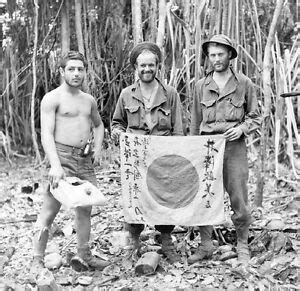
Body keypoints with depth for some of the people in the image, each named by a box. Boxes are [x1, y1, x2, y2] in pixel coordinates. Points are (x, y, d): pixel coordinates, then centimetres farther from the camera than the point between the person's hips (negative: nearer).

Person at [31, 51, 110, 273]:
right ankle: (38, 261, 2)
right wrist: (55, 165, -25)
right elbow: (47, 134, -13)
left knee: (85, 209, 11)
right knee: (50, 211, -6)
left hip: (85, 159, 7)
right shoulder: (52, 99, -5)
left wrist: (98, 149, 13)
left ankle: (84, 256, 23)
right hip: (63, 157, -6)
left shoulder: (89, 100, 14)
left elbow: (99, 125, 31)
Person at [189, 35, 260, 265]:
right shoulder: (202, 85, 10)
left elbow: (255, 117, 9)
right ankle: (206, 246, 16)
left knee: (239, 199, -1)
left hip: (234, 146, -2)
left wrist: (242, 128, -11)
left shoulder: (244, 84, 4)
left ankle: (243, 247, 16)